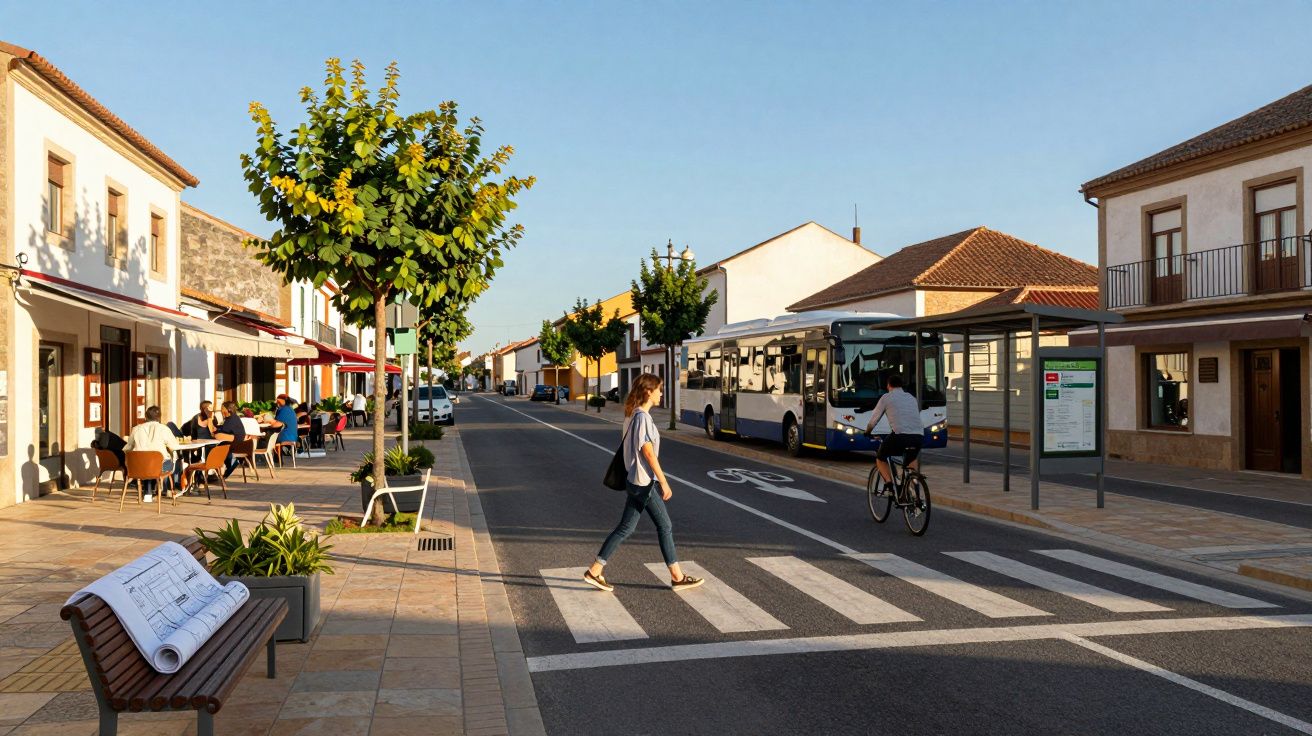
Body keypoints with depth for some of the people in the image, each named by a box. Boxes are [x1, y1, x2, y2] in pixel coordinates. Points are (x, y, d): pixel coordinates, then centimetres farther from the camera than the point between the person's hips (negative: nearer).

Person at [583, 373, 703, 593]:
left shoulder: (633, 415, 11)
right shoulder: (642, 417, -17)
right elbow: (648, 452, -20)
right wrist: (664, 482, -17)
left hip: (636, 481, 9)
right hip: (644, 482, -9)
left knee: (625, 528, 11)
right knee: (665, 527, 3)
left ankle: (595, 571, 11)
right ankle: (677, 577, 13)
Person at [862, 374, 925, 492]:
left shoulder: (886, 397, 10)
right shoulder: (912, 398, 24)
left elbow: (873, 421, 15)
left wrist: (867, 432, 35)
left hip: (900, 436, -5)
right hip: (919, 437, 5)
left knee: (880, 459, 22)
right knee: (912, 459, 37)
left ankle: (889, 482, -1)